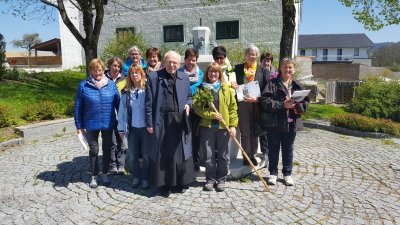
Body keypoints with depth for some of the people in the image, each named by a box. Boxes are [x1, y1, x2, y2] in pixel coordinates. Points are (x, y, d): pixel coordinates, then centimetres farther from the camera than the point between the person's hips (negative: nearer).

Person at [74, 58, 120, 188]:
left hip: (108, 124, 1)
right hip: (91, 125, -1)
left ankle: (104, 174, 31)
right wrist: (79, 125, -2)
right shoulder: (83, 85, -5)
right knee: (93, 150, 11)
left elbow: (118, 103, 2)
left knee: (107, 149, 13)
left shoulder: (111, 85, -2)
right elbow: (78, 107, -1)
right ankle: (94, 176, 28)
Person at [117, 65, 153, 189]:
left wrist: (150, 124, -14)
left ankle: (145, 178, 24)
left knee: (146, 155, 8)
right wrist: (121, 127, -1)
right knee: (132, 155, 11)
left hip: (145, 127, -2)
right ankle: (136, 177, 28)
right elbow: (122, 110, 2)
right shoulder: (126, 92, 3)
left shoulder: (147, 89, -6)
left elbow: (150, 108, -8)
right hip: (132, 128, 3)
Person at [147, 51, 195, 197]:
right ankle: (165, 184, 18)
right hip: (162, 120, -2)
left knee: (180, 151, 9)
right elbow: (149, 101, -1)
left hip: (180, 120, 2)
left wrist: (187, 104, -2)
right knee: (163, 153, 5)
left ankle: (180, 182, 24)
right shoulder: (154, 77, -2)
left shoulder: (184, 78, 7)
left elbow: (189, 96, 19)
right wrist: (150, 122, -4)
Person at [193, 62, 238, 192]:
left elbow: (233, 108, 3)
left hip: (224, 127, 1)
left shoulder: (226, 89, 7)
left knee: (224, 155, 7)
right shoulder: (202, 89, 5)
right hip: (207, 126, 0)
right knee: (208, 155, 6)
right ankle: (210, 179, 22)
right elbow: (197, 107, -3)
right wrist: (212, 114, -13)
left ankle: (221, 180, 22)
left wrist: (233, 125, -5)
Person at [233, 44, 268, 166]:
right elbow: (234, 84, 12)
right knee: (245, 132, 4)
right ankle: (246, 156, 15)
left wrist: (256, 99, -15)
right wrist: (235, 86, -11)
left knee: (254, 132, 9)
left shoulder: (262, 70, 3)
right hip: (242, 105, 0)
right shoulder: (238, 68, 5)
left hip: (257, 105, 0)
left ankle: (252, 155, 24)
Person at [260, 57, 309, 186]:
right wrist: (282, 105, -20)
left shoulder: (298, 85, 8)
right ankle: (273, 173, 24)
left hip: (291, 123, 3)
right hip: (275, 122, -2)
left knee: (288, 149, 14)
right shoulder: (273, 83, -4)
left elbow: (306, 101, 7)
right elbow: (265, 101, -14)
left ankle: (287, 174, 29)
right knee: (273, 149, 9)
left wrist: (297, 106, -14)